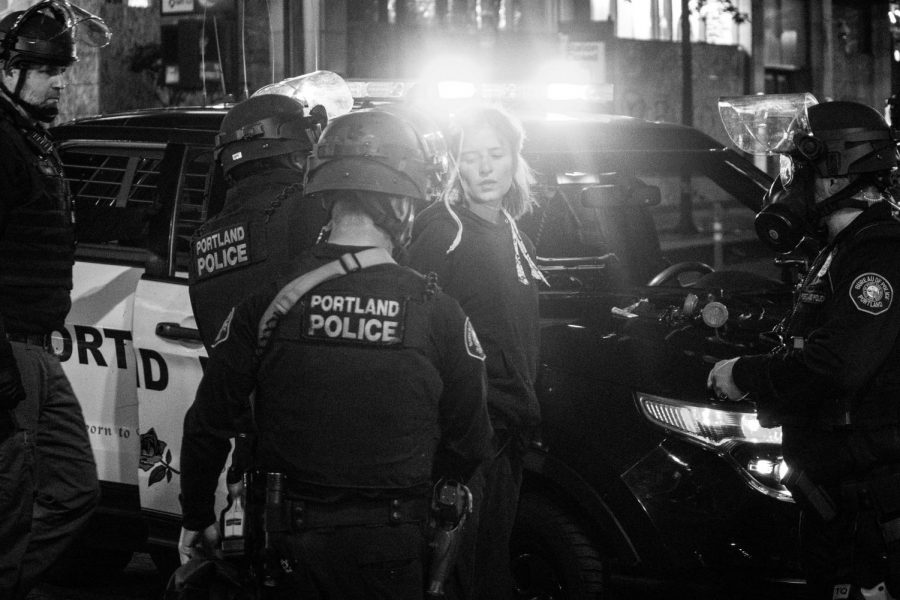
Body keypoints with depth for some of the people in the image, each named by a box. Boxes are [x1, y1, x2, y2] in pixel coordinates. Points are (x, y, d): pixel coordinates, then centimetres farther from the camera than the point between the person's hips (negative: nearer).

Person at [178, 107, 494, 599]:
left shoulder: (269, 302, -6)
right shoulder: (436, 313, -9)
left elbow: (207, 425, -2)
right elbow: (469, 443, -2)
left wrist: (197, 516, 13)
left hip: (294, 540, 1)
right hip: (391, 549, -1)